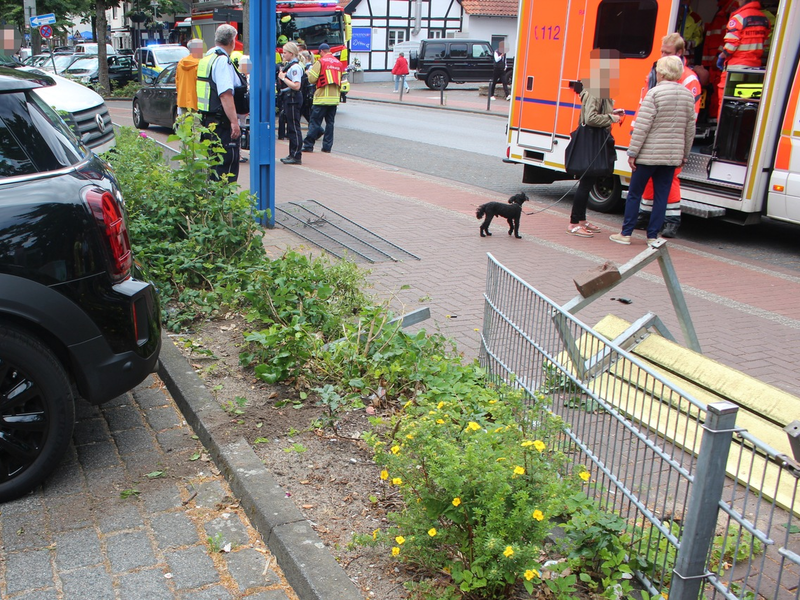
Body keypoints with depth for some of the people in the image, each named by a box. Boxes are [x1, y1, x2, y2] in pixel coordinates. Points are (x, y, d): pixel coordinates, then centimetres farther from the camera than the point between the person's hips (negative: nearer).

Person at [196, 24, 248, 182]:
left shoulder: (207, 58, 16)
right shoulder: (222, 60, -14)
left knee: (214, 161, 17)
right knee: (227, 165, -8)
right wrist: (234, 121, -25)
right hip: (222, 122, -10)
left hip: (208, 119, 10)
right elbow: (226, 94, -23)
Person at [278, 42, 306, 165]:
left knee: (294, 127, -7)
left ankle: (297, 156, -3)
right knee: (290, 128, 13)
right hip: (288, 98, 10)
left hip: (293, 98, -10)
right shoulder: (289, 65, 15)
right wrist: (281, 77, 2)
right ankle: (292, 154, 20)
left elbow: (296, 86, -23)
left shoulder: (295, 67, -15)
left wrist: (283, 78, -16)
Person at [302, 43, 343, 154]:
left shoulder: (321, 62, -7)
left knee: (315, 122, -1)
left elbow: (312, 79, -10)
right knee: (330, 122, 9)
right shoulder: (339, 63, 11)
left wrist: (309, 71, 9)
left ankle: (308, 145, 0)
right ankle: (327, 146, 9)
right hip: (334, 98, 5)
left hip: (322, 98, -5)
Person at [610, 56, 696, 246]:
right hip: (672, 156, 5)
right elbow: (690, 130, 11)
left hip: (649, 154, -5)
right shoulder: (688, 96, 7)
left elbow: (642, 126, -14)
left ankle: (626, 234, 10)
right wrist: (684, 155, 19)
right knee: (661, 196, 9)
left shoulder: (655, 93, -10)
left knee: (634, 193, 7)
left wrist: (632, 152, -10)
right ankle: (652, 236, 11)